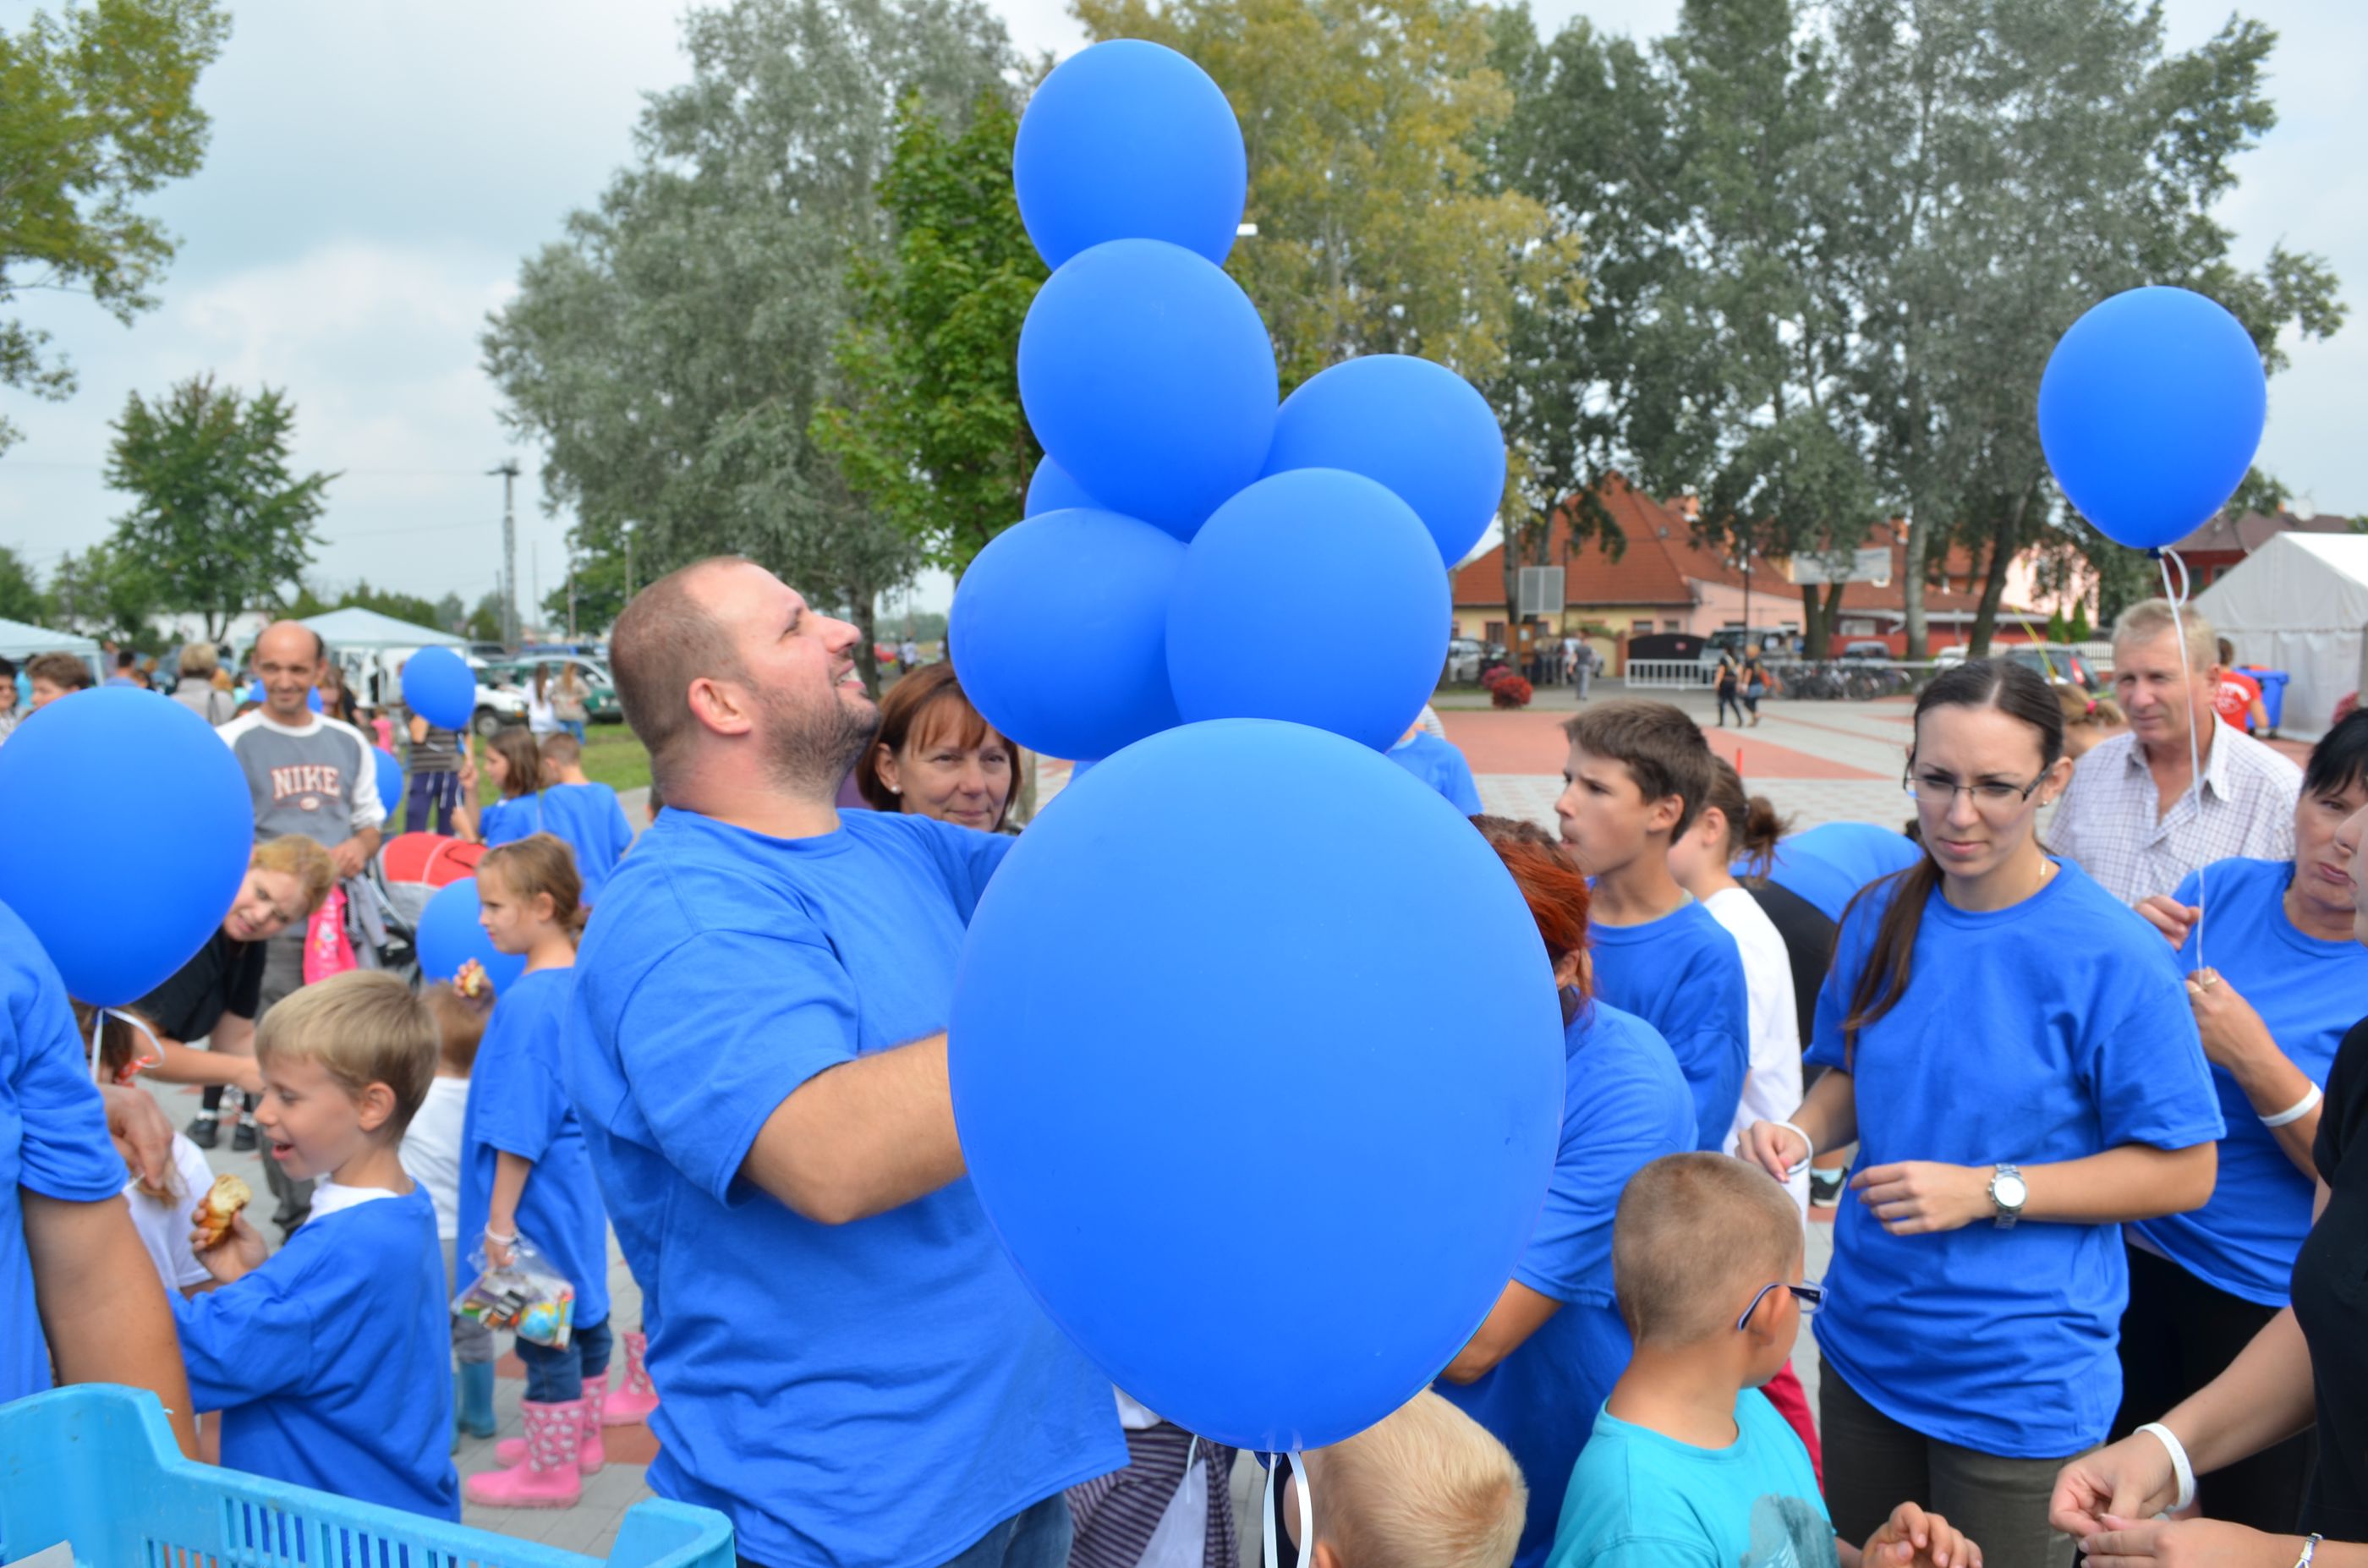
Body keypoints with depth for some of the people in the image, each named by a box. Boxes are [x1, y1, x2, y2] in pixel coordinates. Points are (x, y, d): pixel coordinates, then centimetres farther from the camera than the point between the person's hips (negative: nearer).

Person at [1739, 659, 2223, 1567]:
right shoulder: (1881, 917, -1)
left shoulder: (2110, 955, -17)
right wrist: (1801, 1134, -9)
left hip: (2021, 1383, -5)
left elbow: (2182, 1173, -13)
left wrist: (1990, 1192, -22)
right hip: (1866, 1346, 5)